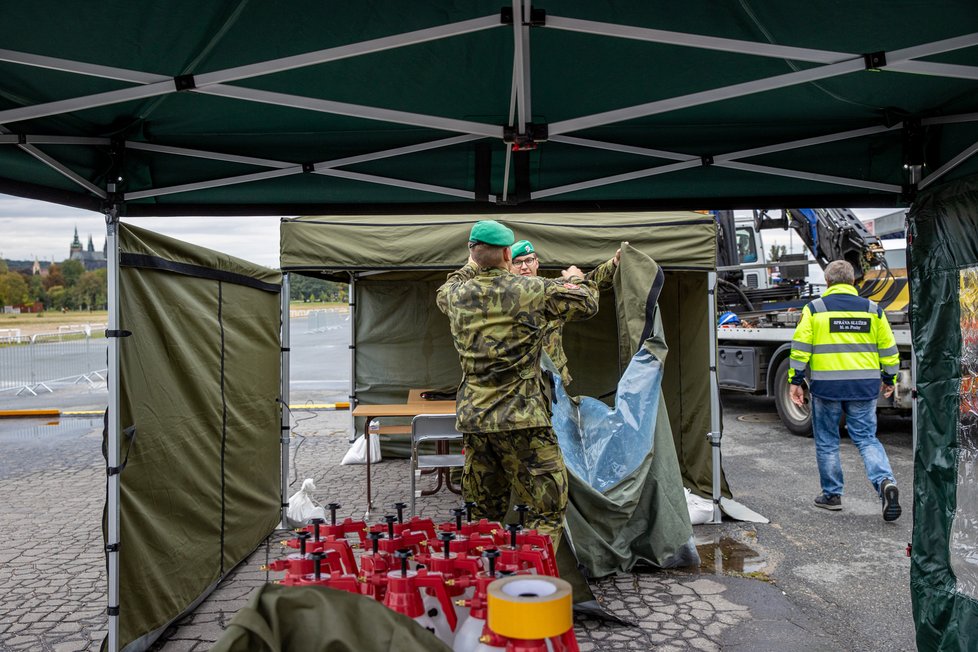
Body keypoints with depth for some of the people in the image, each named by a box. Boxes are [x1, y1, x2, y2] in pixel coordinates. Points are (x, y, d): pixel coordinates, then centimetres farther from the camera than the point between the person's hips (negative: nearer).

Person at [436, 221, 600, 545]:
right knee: (549, 506, 4)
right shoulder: (531, 290, -9)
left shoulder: (456, 295, 3)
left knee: (486, 510, 18)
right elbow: (586, 303, 1)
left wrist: (472, 267, 40)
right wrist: (575, 279, 22)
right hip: (522, 420, -5)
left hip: (473, 420, 6)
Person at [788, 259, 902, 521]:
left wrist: (795, 381, -1)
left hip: (826, 385, -2)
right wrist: (889, 379, 22)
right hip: (864, 386, 2)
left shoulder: (814, 309, -2)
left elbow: (801, 348, -6)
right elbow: (888, 348, 10)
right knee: (866, 439, 11)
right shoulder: (872, 309, 6)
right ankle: (886, 481, -11)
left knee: (826, 441, 11)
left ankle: (832, 494, 19)